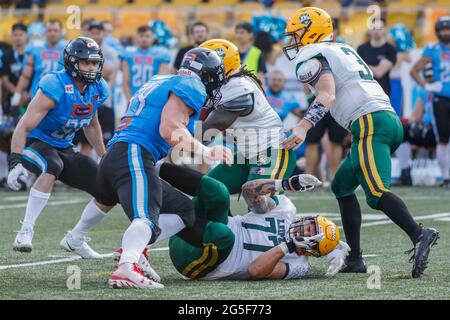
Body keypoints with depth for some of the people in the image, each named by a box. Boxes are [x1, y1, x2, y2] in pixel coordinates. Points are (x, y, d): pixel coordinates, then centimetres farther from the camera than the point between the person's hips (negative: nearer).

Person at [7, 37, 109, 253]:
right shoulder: (55, 88, -26)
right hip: (37, 143, -7)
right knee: (52, 168, -40)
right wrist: (15, 163, -37)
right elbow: (24, 127, -27)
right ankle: (25, 232, -35)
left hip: (64, 149, 7)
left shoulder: (98, 90, -3)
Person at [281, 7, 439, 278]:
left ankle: (419, 235, -40)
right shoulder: (344, 50, 28)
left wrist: (303, 128, -27)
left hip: (370, 123, -9)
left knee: (376, 193, -21)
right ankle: (354, 258, 16)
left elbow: (327, 96, -16)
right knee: (342, 186, 19)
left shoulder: (313, 57, 1)